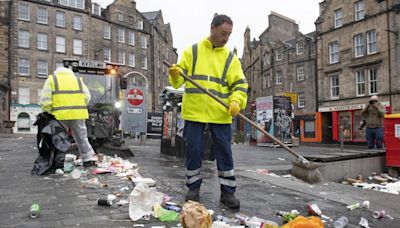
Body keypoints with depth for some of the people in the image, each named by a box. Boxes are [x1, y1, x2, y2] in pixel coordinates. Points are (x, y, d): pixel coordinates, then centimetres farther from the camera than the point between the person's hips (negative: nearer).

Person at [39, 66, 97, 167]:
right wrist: (79, 108, 12)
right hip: (78, 114, 2)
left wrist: (49, 112, 8)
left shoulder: (51, 79, 11)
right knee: (82, 138, 12)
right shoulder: (78, 80, 18)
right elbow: (87, 97, 7)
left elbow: (45, 99, -1)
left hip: (60, 115, -2)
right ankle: (89, 159, 14)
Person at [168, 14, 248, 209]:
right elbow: (180, 78, 6)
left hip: (220, 113, 1)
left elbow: (239, 84, 4)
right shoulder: (192, 51, 8)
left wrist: (236, 101, -16)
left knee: (225, 153, 4)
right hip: (194, 111, -1)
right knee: (194, 151, 4)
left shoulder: (230, 58, 9)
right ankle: (193, 187, 23)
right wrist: (175, 75, -18)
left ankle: (227, 191, 17)